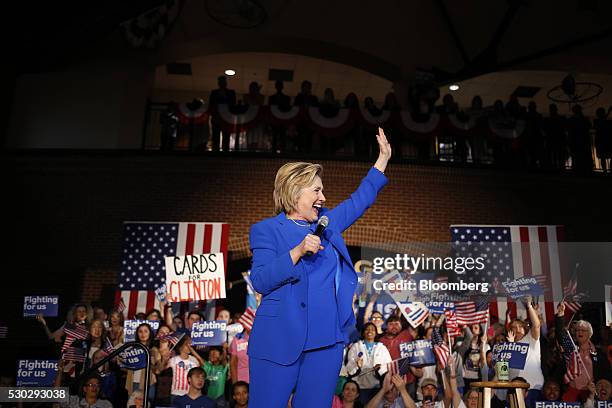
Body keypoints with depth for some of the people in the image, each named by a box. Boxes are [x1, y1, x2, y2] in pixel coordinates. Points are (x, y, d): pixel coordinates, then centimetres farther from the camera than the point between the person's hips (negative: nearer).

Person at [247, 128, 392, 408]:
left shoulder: (327, 222, 15)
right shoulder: (267, 230, -2)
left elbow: (359, 200, 25)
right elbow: (260, 281, -12)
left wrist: (383, 158, 27)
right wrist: (298, 251, -21)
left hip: (327, 340, 6)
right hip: (281, 340, -5)